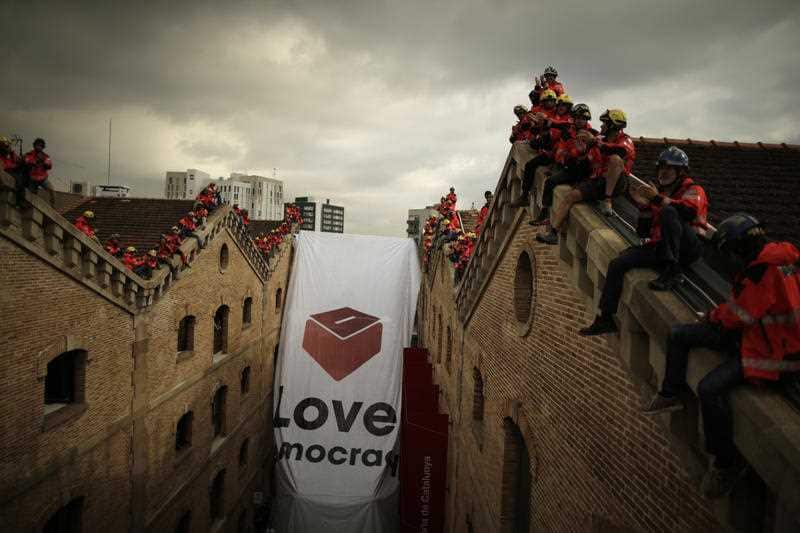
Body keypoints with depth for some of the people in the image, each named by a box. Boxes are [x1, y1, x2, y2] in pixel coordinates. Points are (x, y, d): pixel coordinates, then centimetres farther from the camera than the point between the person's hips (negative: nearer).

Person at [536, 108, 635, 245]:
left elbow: (619, 150, -25)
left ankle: (607, 200, -27)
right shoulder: (600, 140, 17)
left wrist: (594, 141, -28)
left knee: (615, 158, -33)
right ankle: (552, 232, -19)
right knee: (571, 196, -16)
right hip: (597, 181, 5)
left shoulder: (625, 140, -1)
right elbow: (590, 162, 18)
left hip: (615, 183, -5)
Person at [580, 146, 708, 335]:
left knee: (668, 211, -32)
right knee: (617, 264, -11)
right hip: (659, 247, 6)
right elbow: (646, 230, 26)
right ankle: (606, 319, -8)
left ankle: (673, 271, -33)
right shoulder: (660, 191, 25)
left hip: (686, 248, -6)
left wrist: (658, 199, -24)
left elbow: (690, 211, -23)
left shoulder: (693, 190, 5)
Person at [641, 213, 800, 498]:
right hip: (752, 330, 11)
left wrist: (713, 316, -1)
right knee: (678, 334, 7)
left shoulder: (766, 272, -29)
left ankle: (727, 462, -6)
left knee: (710, 388, -27)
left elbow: (735, 315, -21)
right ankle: (671, 394, 22)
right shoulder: (768, 257, 2)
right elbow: (741, 305, 11)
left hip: (770, 350, -11)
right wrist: (717, 315, -2)